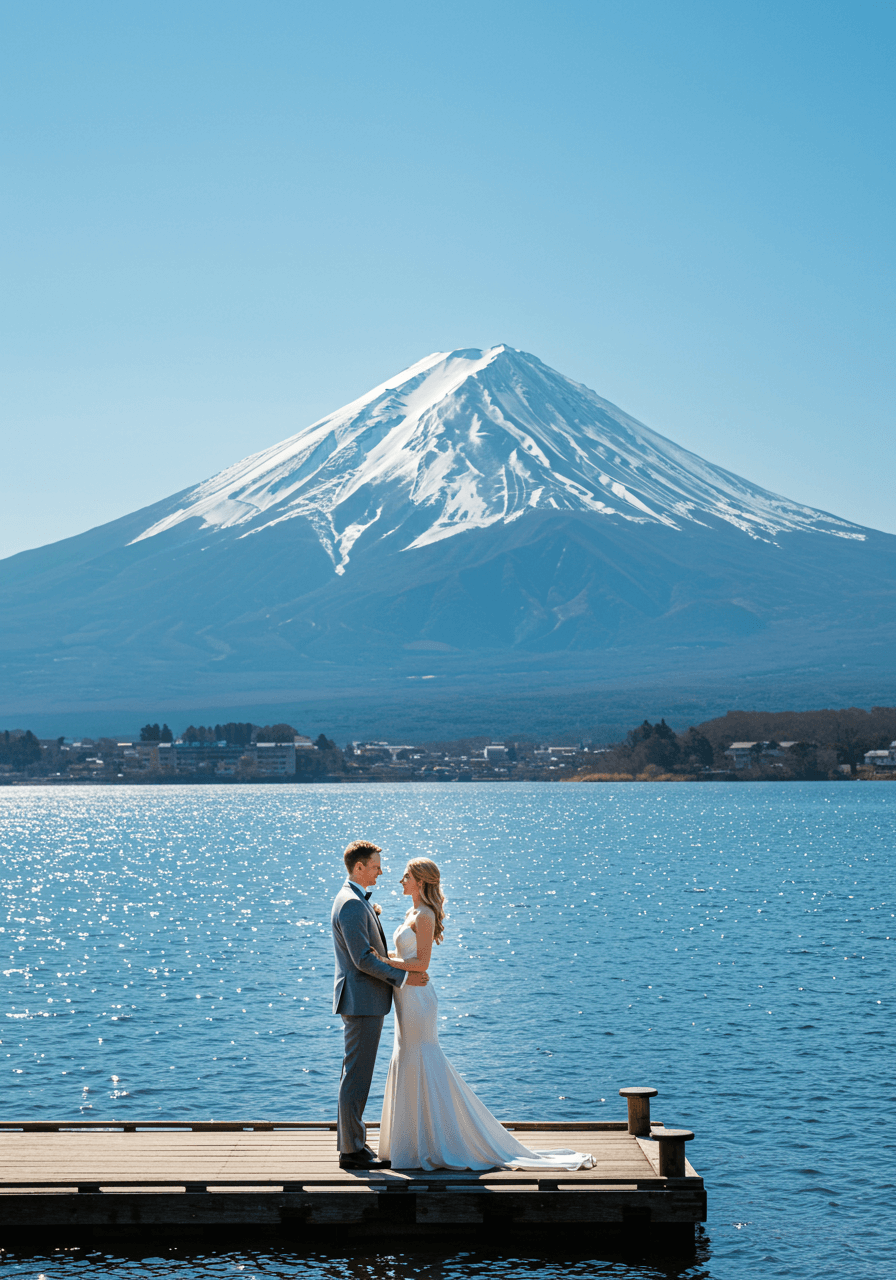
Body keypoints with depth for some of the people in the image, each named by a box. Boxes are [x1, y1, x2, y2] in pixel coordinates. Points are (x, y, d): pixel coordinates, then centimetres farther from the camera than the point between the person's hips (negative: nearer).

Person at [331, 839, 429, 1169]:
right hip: (362, 1002, -11)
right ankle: (351, 1150, -2)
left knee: (355, 1075, 15)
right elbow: (363, 959, -21)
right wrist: (403, 978, -17)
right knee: (357, 1076, -6)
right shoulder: (351, 905, -17)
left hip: (365, 1002, 11)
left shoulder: (357, 901, 17)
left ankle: (351, 1142, 21)